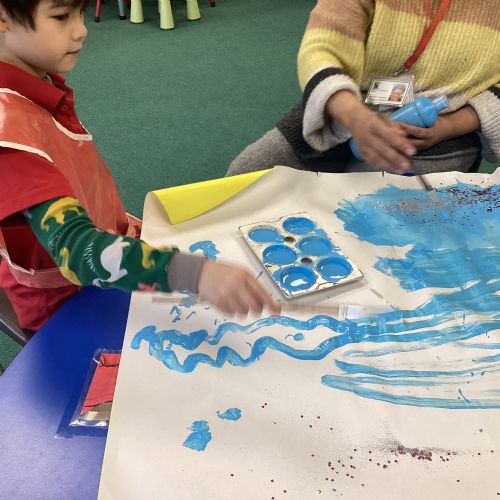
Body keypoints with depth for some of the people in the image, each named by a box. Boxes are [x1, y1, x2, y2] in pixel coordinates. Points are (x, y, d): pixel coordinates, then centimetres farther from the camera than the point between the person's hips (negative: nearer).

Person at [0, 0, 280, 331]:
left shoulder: (41, 85, -1)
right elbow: (76, 249, -42)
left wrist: (130, 227, 10)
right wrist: (193, 272, -54)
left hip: (104, 239, 8)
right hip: (70, 301, -8)